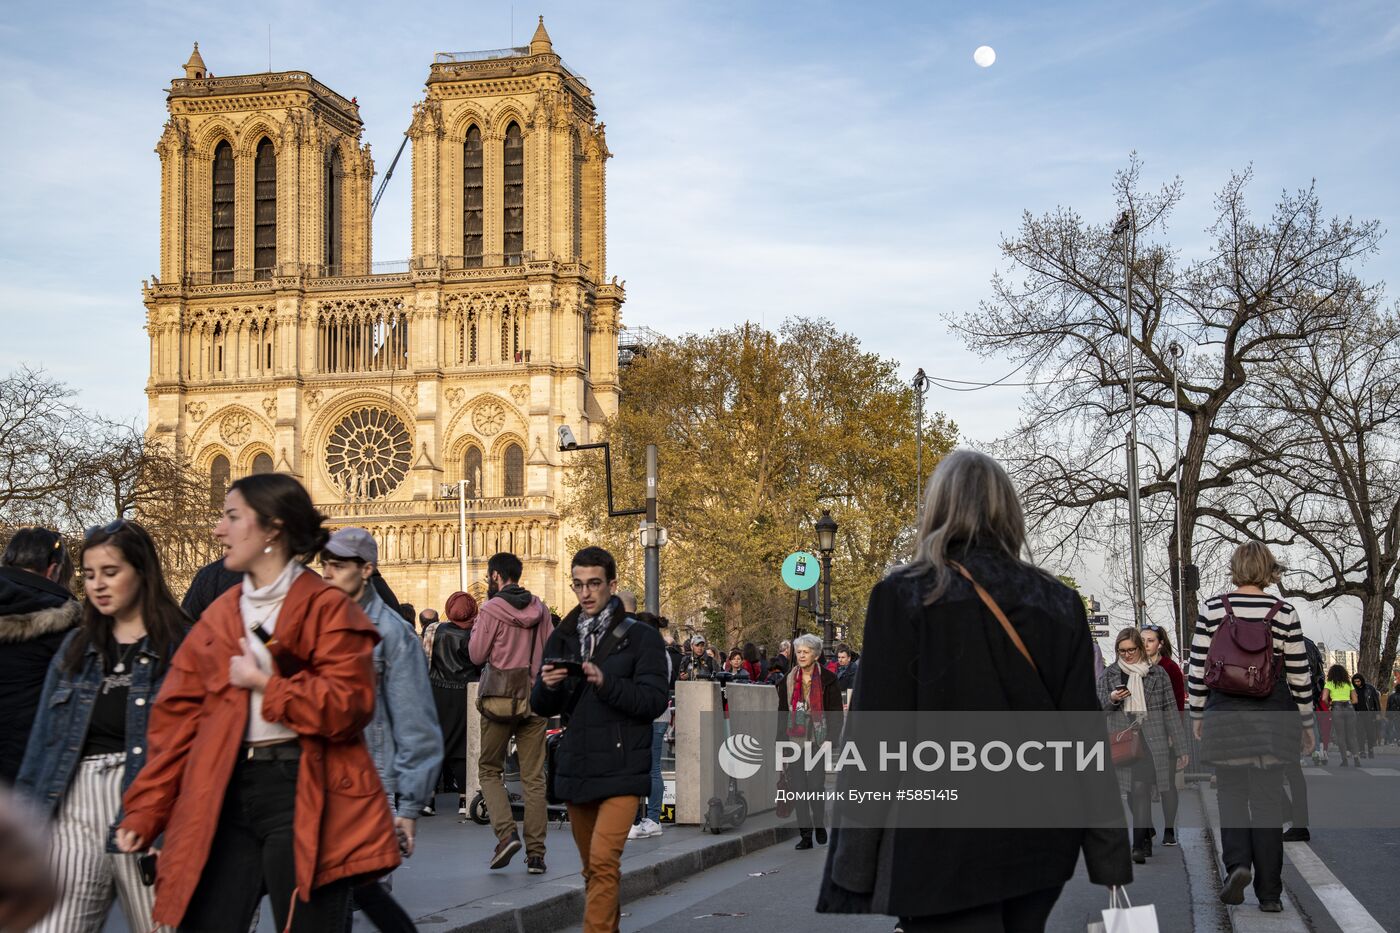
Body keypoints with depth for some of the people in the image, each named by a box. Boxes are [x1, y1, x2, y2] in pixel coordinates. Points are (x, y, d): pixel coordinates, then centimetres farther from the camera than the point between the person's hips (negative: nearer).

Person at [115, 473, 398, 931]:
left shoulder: (328, 609, -5)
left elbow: (346, 707, -17)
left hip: (303, 794, -6)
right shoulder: (219, 616, 15)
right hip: (224, 795, 6)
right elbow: (179, 717, 12)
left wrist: (264, 683, -10)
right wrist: (146, 809, 5)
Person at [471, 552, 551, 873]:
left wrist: (476, 626, 11)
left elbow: (477, 655, -3)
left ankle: (506, 832, -9)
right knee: (534, 777, 5)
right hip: (534, 698, 4)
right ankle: (536, 852, 3)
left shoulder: (491, 609, -7)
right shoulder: (539, 608, 6)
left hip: (499, 698, -3)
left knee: (489, 769, 11)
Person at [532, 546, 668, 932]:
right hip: (575, 768, 5)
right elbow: (540, 706, 11)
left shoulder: (641, 637, -2)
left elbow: (654, 701, -11)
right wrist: (548, 686, -12)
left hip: (621, 769, -5)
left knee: (604, 860, -17)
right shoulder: (563, 637, 13)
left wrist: (606, 682, -24)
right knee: (592, 868, 14)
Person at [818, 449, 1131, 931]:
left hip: (945, 856, -4)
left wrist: (853, 875, -6)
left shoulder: (903, 596, -7)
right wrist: (1111, 860, 5)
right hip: (1040, 851, 4)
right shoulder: (1060, 603, 4)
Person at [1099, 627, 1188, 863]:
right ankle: (1146, 837, 21)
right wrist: (1112, 699, -11)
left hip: (1150, 740, -3)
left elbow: (1170, 710, 6)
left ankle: (1139, 845, -14)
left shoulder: (1157, 674, 5)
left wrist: (1180, 747, 4)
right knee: (1132, 793, 6)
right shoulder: (1109, 674, 10)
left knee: (1141, 790, -13)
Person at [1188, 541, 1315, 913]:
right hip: (1272, 715, 0)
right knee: (1267, 799, 6)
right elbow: (1299, 675, 0)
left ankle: (1237, 863, -11)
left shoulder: (1212, 609, -4)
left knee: (1232, 793, 13)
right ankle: (1269, 892, 8)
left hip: (1225, 715, 0)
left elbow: (1197, 669, -1)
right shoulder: (1284, 613, -4)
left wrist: (1197, 714, 10)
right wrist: (1306, 722, 10)